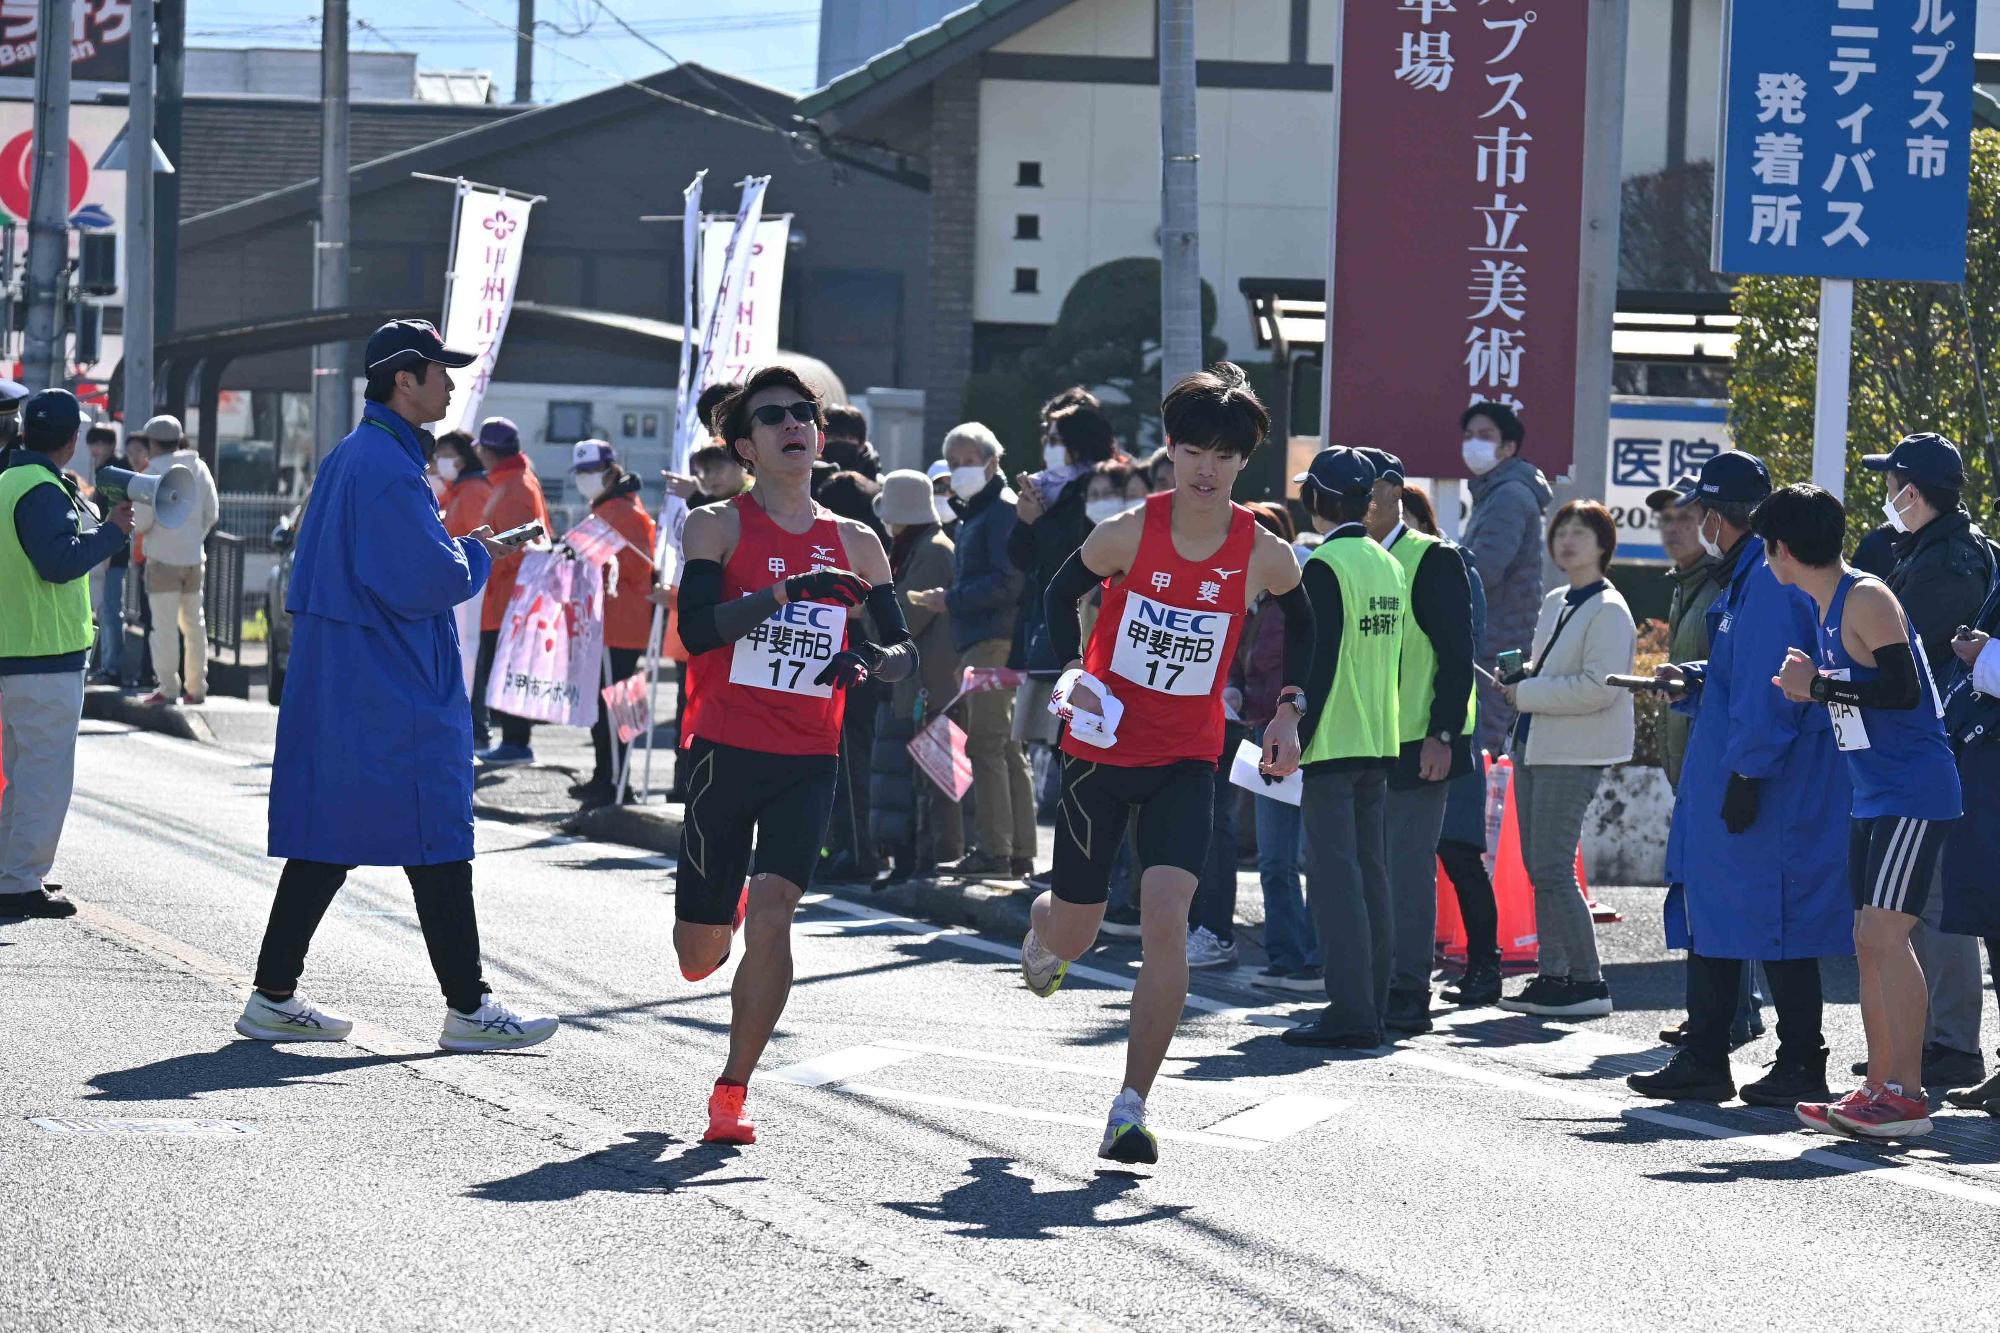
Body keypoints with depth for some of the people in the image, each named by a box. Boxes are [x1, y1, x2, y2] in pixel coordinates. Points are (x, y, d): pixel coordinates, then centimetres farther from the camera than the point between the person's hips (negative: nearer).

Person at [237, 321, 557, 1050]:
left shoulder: (346, 458, 14)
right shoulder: (388, 469, -18)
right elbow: (436, 580, -21)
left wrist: (452, 549, 15)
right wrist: (477, 554, -1)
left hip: (332, 683, 10)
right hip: (396, 690, -10)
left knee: (325, 839, 11)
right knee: (437, 847, -4)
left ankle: (274, 997, 12)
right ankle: (468, 1009, 0)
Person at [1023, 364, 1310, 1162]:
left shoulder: (1263, 555, -8)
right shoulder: (1129, 533, -12)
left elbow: (1302, 623, 14)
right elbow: (1062, 593, 5)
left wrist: (1288, 711, 6)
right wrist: (1072, 670, -12)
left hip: (1187, 762, 0)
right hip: (1102, 746, 0)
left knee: (1166, 915, -20)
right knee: (1075, 932, 9)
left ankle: (1132, 1107, -15)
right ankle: (1043, 933, 51)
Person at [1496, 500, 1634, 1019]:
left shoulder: (1609, 610, -11)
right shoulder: (1555, 603, 16)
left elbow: (1599, 686, -21)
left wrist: (1527, 694, -16)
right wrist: (1521, 680, 7)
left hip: (1574, 754, -9)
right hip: (1535, 745, 9)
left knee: (1553, 868, -13)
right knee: (1539, 867, 10)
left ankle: (1588, 982, -8)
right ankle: (1551, 975, 16)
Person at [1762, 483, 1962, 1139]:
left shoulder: (1867, 600, -14)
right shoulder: (1828, 610, 14)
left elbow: (1904, 689, -23)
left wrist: (1820, 685, -17)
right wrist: (1812, 688, 8)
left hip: (1915, 794, -10)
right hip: (1874, 798, 10)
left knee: (1883, 933, -14)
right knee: (1871, 943, 8)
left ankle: (1907, 1094, -14)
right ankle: (1879, 1089, 12)